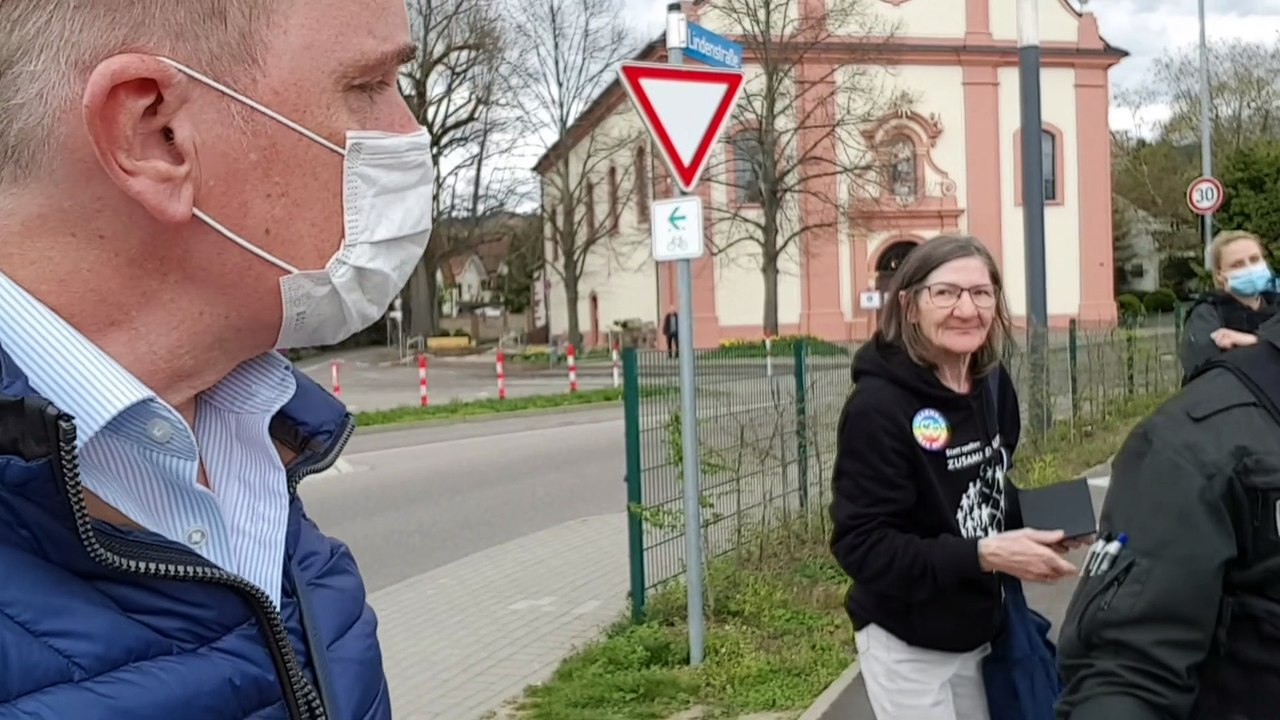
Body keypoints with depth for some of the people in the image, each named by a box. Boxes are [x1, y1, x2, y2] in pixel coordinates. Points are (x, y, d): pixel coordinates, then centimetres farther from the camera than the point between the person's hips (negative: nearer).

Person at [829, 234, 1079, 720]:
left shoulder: (994, 385, 1)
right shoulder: (878, 405, -22)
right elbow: (860, 546, -24)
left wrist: (1030, 532, -4)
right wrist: (983, 555, -31)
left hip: (978, 633, 7)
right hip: (907, 645, -7)